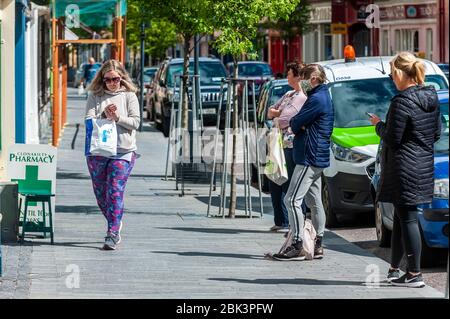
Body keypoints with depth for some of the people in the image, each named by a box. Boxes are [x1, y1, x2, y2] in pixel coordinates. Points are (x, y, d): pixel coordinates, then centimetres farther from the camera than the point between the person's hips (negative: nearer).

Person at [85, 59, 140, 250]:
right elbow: (88, 121, -2)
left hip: (123, 151, -3)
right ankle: (115, 224, 32)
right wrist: (104, 116, -18)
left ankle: (112, 235, -11)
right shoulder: (95, 97, 7)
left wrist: (118, 117, -14)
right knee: (100, 193, 10)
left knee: (115, 192, -11)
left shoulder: (129, 96, 5)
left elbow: (135, 122, 0)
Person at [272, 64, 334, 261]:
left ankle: (297, 246, -14)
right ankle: (318, 246, 17)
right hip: (318, 157, 11)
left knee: (292, 200, -11)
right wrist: (299, 125, -5)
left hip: (309, 158, -11)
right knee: (315, 202, 13)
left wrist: (293, 122, 5)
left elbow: (295, 124, -16)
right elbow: (298, 125, 16)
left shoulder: (316, 100, -17)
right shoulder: (324, 97, 17)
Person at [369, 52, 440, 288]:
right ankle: (395, 269, 26)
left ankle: (414, 275, -1)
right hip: (424, 167, 9)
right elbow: (436, 133, 13)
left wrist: (379, 125, 0)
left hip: (404, 168, -9)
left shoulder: (402, 102, -19)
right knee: (401, 217, 18)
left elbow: (392, 139, -17)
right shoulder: (432, 98, 6)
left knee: (407, 218, -3)